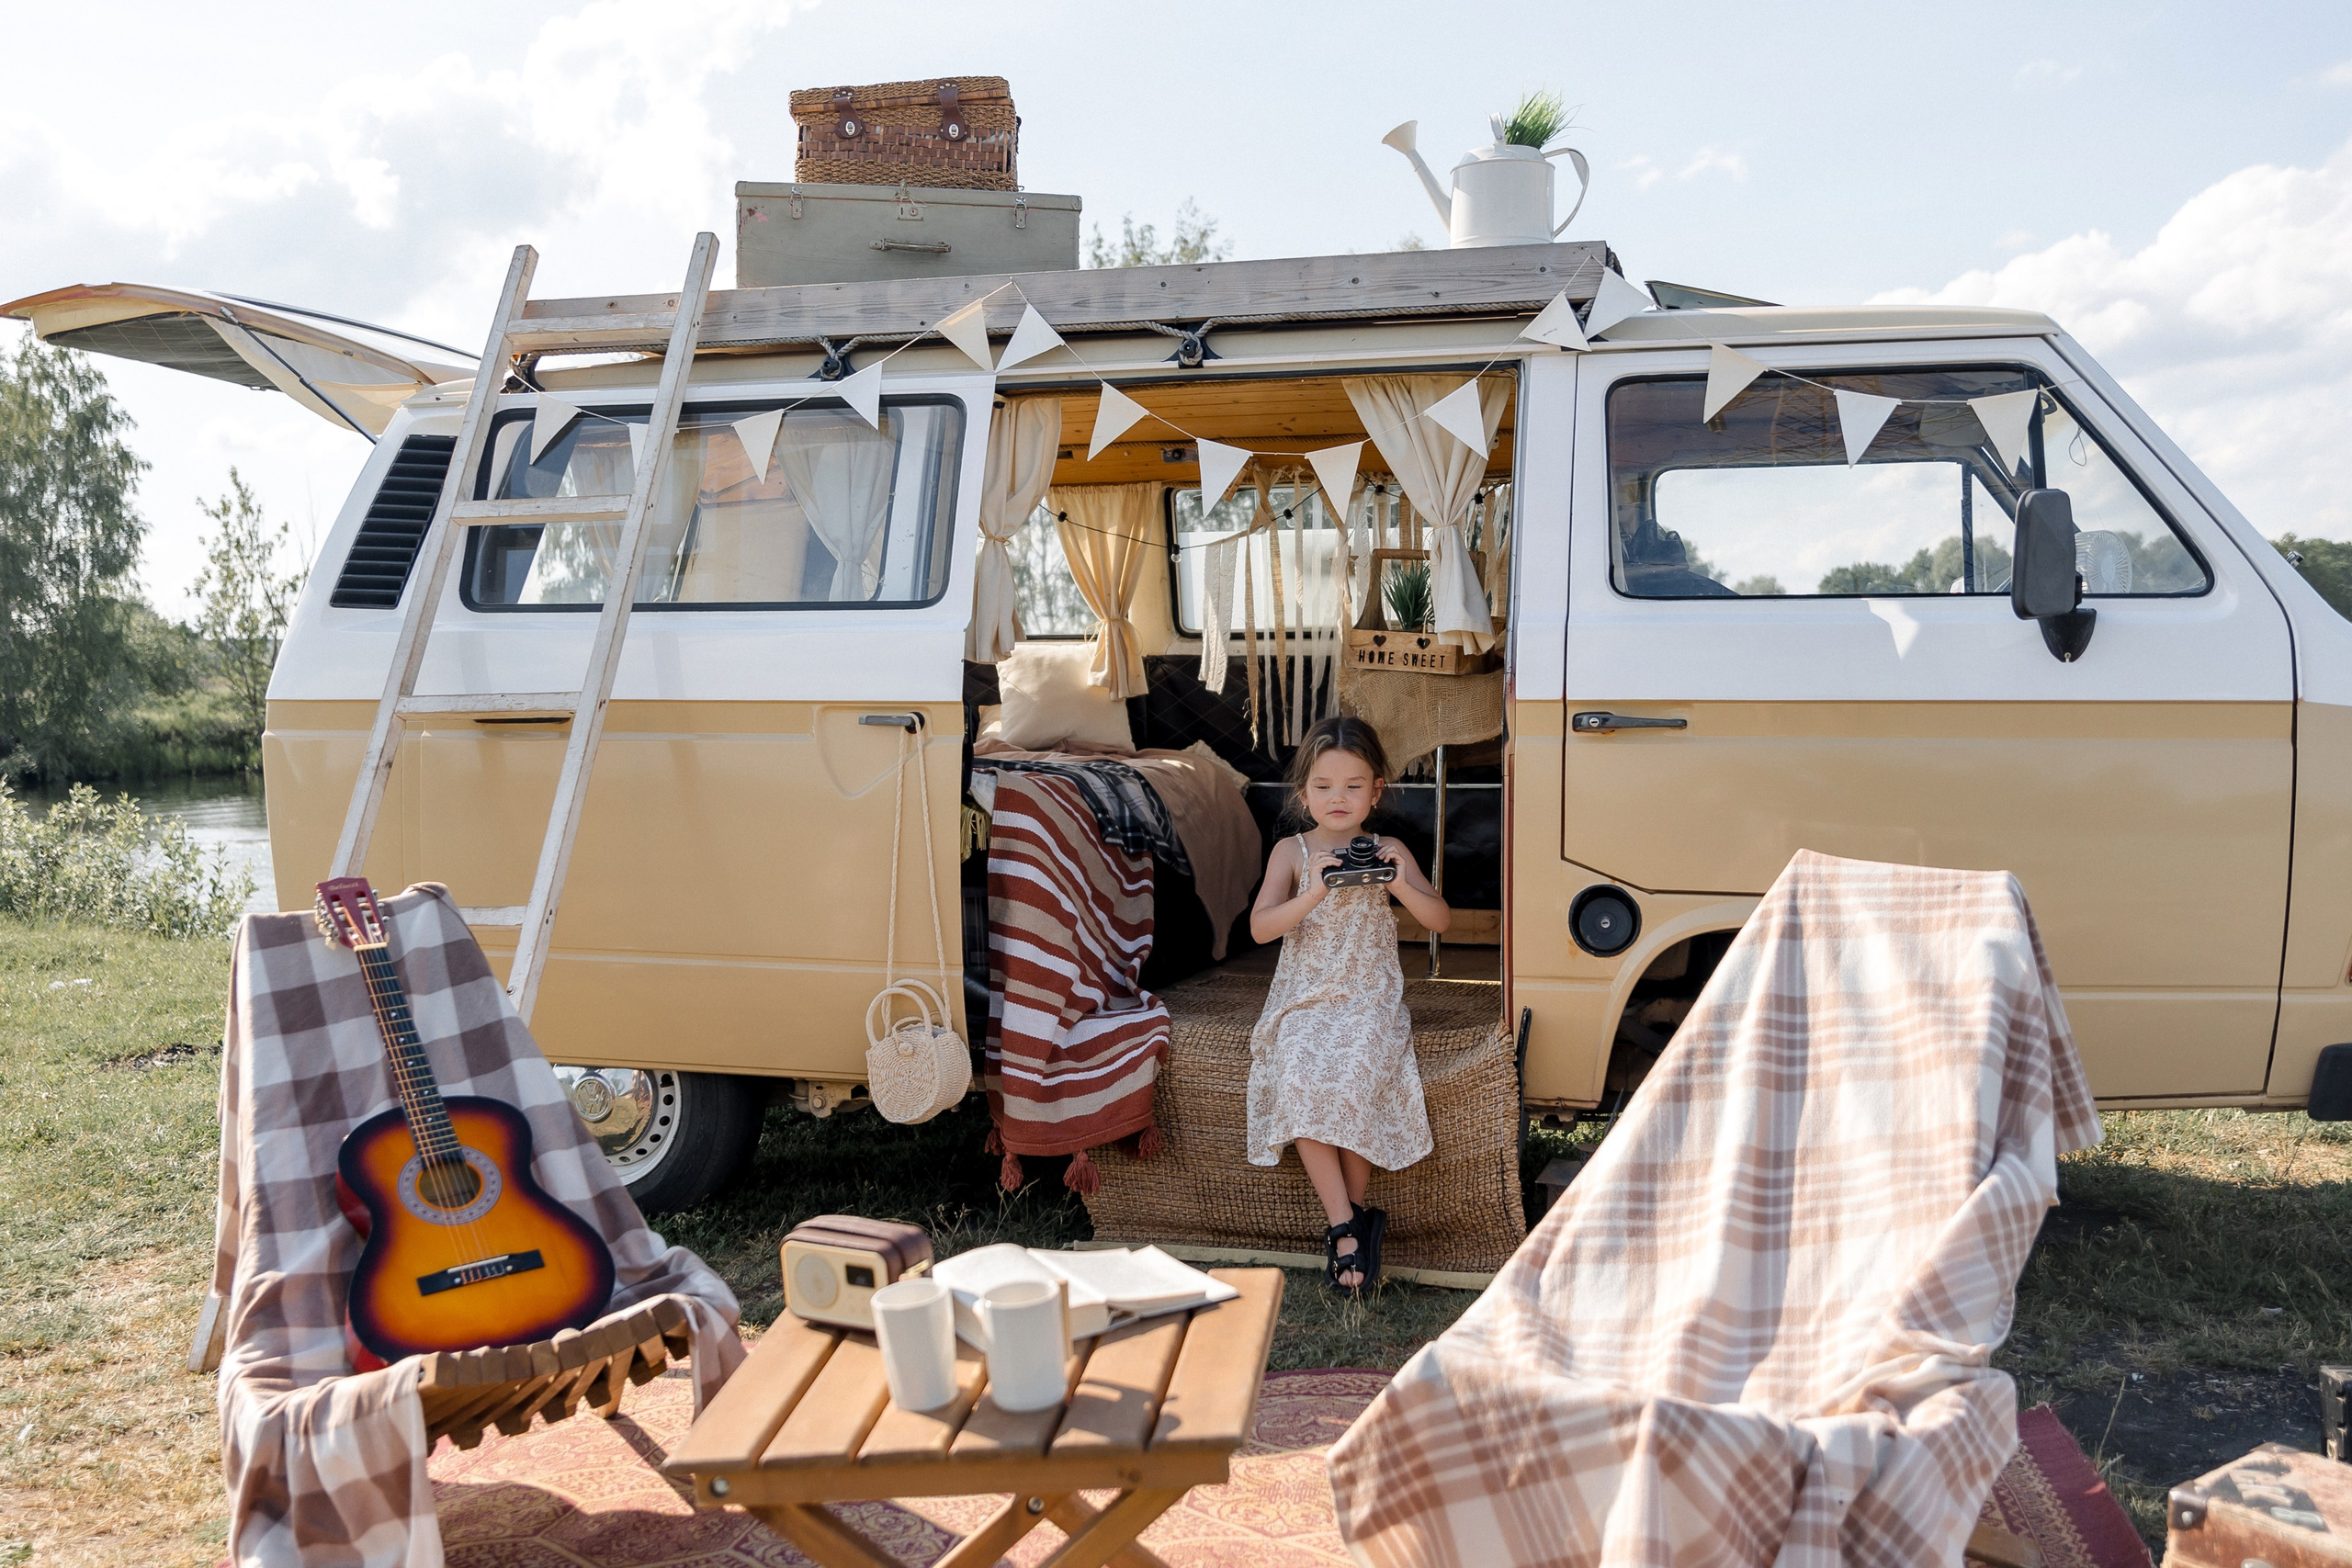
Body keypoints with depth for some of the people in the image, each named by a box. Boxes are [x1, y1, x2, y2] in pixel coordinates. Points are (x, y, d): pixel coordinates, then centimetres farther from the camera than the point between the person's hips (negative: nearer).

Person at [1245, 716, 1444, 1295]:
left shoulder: (1387, 852, 6)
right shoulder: (1291, 852, 5)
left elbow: (1440, 920, 0)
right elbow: (1260, 928, -7)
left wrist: (1402, 884, -19)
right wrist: (1314, 893, -22)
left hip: (1369, 1000, 0)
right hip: (1303, 1000, 1)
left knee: (1351, 1082, -28)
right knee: (1299, 1085, -28)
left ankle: (1347, 1223, -8)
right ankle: (1351, 1225, -18)